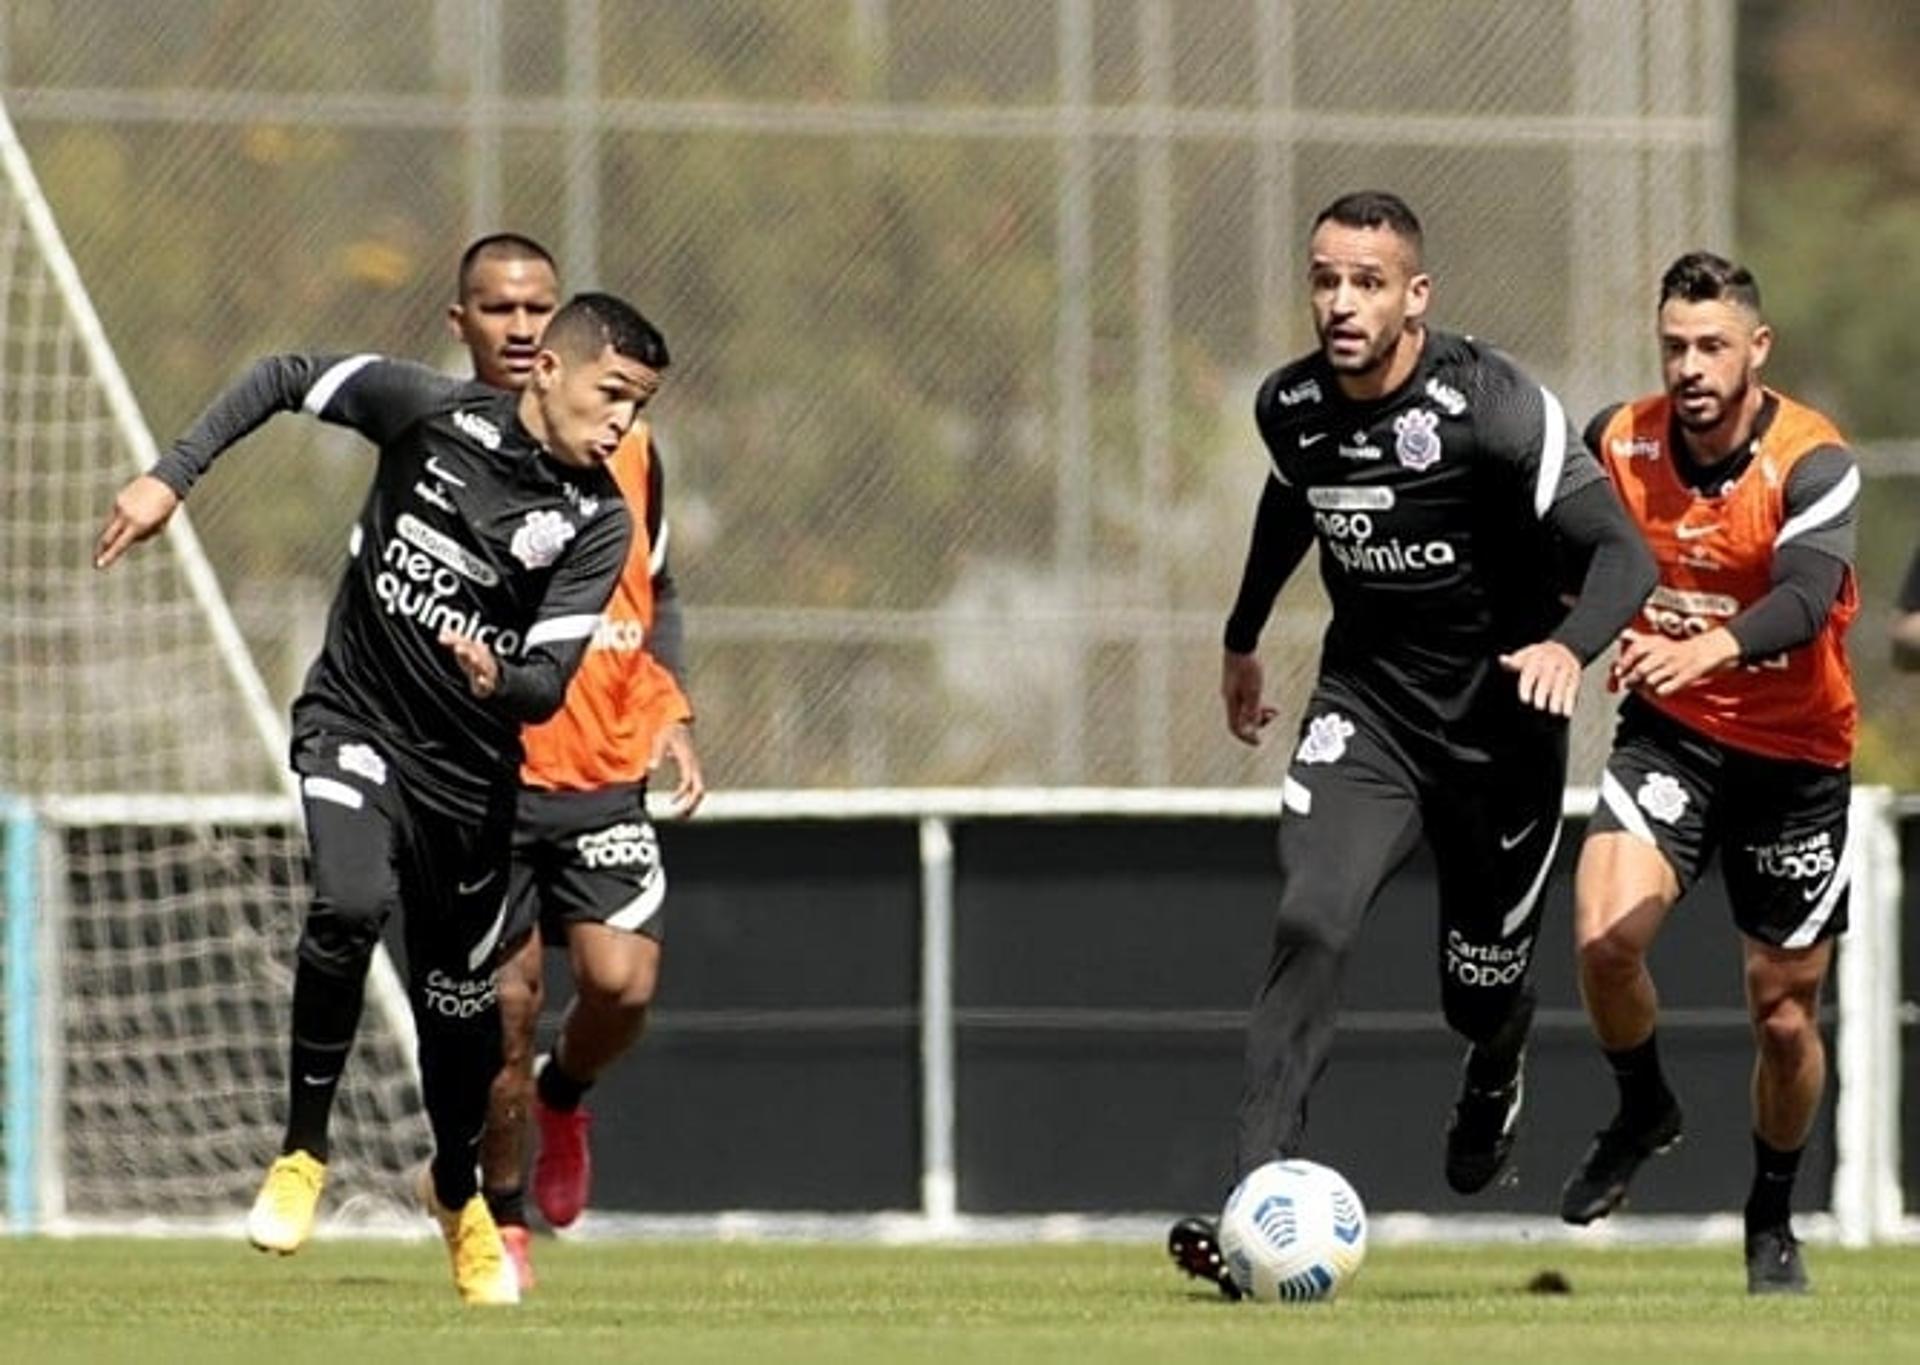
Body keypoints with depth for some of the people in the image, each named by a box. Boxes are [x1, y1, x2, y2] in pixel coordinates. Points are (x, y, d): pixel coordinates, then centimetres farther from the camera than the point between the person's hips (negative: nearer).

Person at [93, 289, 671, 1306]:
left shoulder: (598, 520, -10)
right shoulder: (434, 413, -12)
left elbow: (549, 682, -16)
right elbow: (285, 378, 1)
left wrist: (499, 680, -39)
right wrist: (171, 477, -5)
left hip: (469, 766, 2)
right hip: (355, 718, -2)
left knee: (457, 1002, 11)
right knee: (350, 905, -30)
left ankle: (457, 1192, 42)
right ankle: (302, 1154, -13)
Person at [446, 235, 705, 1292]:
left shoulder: (623, 447, 8)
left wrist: (670, 715, 8)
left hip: (608, 772, 2)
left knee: (621, 980, -15)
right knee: (506, 1006, -2)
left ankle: (564, 1098, 20)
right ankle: (503, 1220, 19)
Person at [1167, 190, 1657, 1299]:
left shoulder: (1493, 406, -21)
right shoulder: (1291, 407, -5)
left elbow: (1624, 553, -22)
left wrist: (1570, 645, -42)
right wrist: (1245, 640, 33)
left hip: (1499, 720, -3)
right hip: (1365, 707, 3)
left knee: (1480, 990, 9)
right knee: (1313, 925, -22)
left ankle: (1496, 1074, 50)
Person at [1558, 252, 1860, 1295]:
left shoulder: (1813, 465, -19)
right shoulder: (1619, 443, -6)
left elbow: (1803, 602, -36)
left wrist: (1707, 648, -53)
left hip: (1794, 755, -2)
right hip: (1668, 735, 2)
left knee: (1784, 1012, 5)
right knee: (1604, 937, -22)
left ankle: (1773, 1221, 29)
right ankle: (1643, 1112, 8)